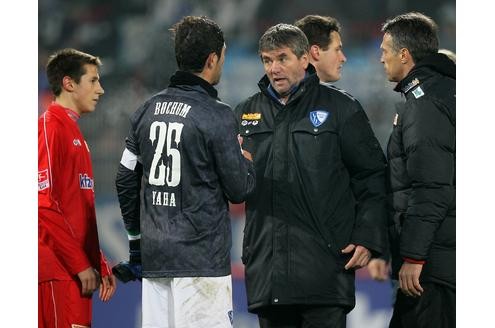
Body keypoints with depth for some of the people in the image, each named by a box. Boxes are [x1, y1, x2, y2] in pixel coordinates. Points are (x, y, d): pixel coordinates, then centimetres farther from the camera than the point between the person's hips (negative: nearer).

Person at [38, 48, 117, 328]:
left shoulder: (75, 134, 21)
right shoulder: (50, 127, -8)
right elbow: (44, 204, -16)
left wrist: (100, 265, 20)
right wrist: (81, 264, -16)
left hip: (78, 270, 9)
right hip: (59, 270, -9)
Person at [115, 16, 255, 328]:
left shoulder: (147, 111, 9)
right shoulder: (217, 116, -11)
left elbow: (126, 181, 13)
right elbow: (238, 189, -7)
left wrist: (136, 240, 22)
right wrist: (247, 163, 15)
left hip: (154, 255, 7)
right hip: (201, 260, -7)